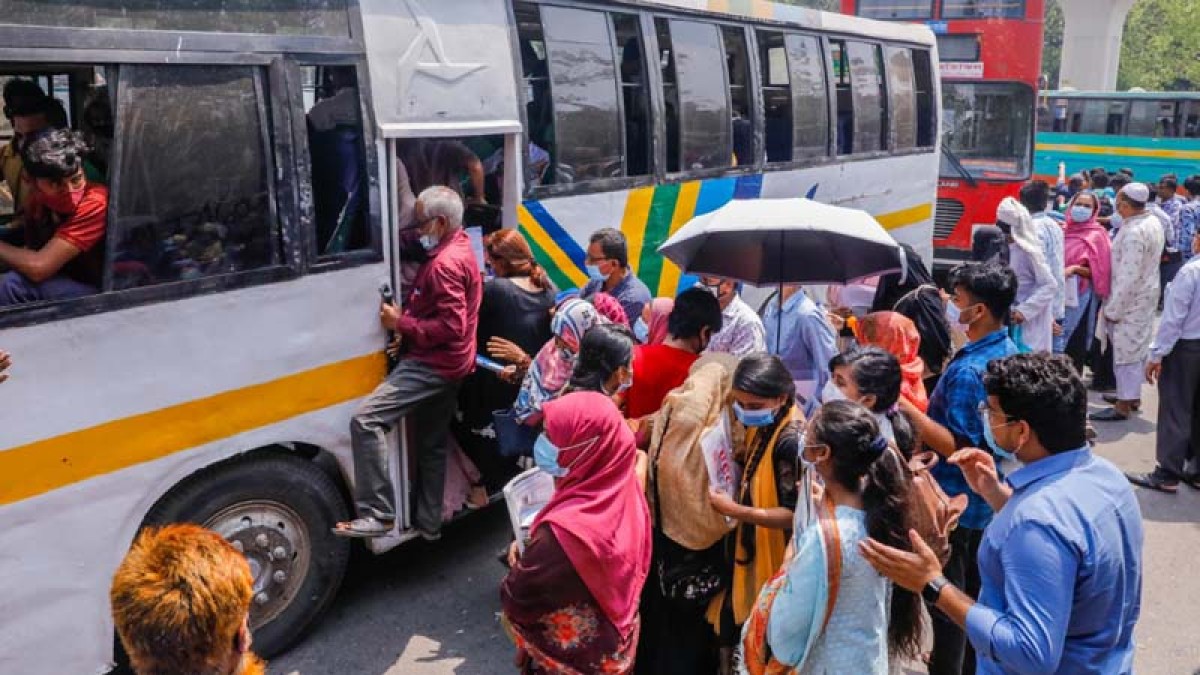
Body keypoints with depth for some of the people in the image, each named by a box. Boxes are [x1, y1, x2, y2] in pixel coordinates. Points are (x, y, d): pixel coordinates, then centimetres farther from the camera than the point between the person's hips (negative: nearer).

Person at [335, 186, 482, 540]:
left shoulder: (445, 264, -18)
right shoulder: (461, 249, 15)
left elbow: (450, 326, -25)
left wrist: (401, 323, -17)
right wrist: (406, 324, 10)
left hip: (431, 365, -11)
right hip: (447, 364, 11)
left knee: (366, 420, -18)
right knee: (432, 444, 17)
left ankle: (377, 514, -19)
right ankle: (429, 524, 28)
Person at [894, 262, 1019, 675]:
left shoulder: (969, 370, -28)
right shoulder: (1009, 351, 2)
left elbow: (959, 446, -28)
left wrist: (907, 409, -30)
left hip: (955, 501, -10)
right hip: (988, 495, 10)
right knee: (975, 587, 22)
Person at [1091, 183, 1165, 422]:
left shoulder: (1133, 233, -26)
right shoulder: (1153, 222, 4)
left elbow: (1128, 277, -26)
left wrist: (1112, 310, -19)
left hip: (1131, 301, -9)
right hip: (1146, 296, 9)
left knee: (1126, 352, -1)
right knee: (1136, 349, 19)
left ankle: (1123, 406, 8)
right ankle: (1132, 395, 32)